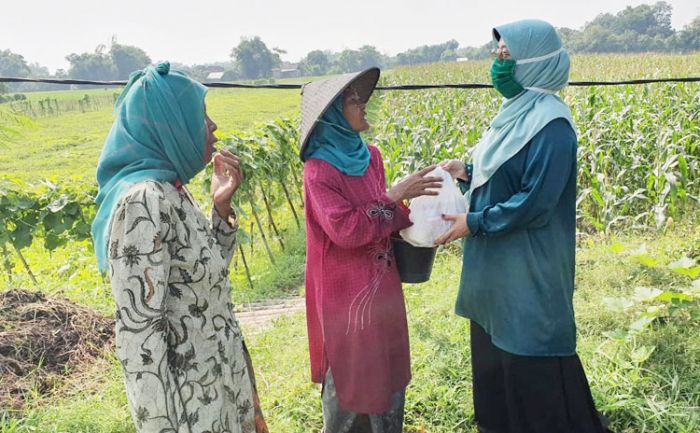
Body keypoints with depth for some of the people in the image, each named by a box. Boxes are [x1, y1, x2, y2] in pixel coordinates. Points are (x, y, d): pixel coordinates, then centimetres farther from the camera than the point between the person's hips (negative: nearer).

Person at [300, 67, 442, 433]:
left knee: (388, 371, 19)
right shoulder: (319, 170, -17)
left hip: (382, 285, 7)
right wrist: (395, 195, -21)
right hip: (346, 292, -7)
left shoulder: (370, 155, 4)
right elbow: (345, 229, -24)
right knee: (349, 377, 9)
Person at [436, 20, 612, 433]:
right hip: (497, 266, 9)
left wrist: (474, 223, -17)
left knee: (530, 362, 5)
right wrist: (467, 172, 0)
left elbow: (536, 201, -23)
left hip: (528, 270, -9)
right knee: (495, 353, 19)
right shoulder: (518, 112, 9)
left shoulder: (550, 123, -19)